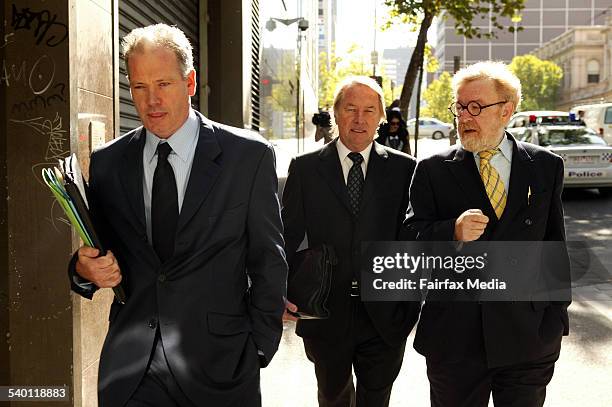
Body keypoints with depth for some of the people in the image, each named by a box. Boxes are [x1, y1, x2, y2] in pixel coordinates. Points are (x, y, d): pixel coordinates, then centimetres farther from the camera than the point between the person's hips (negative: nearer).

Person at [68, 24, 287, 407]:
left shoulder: (250, 155, -5)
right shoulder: (106, 163, 4)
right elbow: (95, 256, 11)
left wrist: (259, 350, -3)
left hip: (219, 365, -2)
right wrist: (85, 268, -11)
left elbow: (268, 261, -1)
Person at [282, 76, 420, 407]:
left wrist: (412, 303, -3)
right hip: (325, 316, 1)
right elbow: (288, 236, -1)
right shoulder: (304, 168, -1)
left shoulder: (404, 169, -1)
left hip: (384, 318, -1)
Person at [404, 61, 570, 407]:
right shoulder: (433, 171, 0)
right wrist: (453, 232, -24)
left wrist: (557, 317, 6)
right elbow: (412, 238, -4)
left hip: (529, 339, 1)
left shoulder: (547, 167, 4)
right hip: (454, 336, -1)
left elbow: (555, 245, 7)